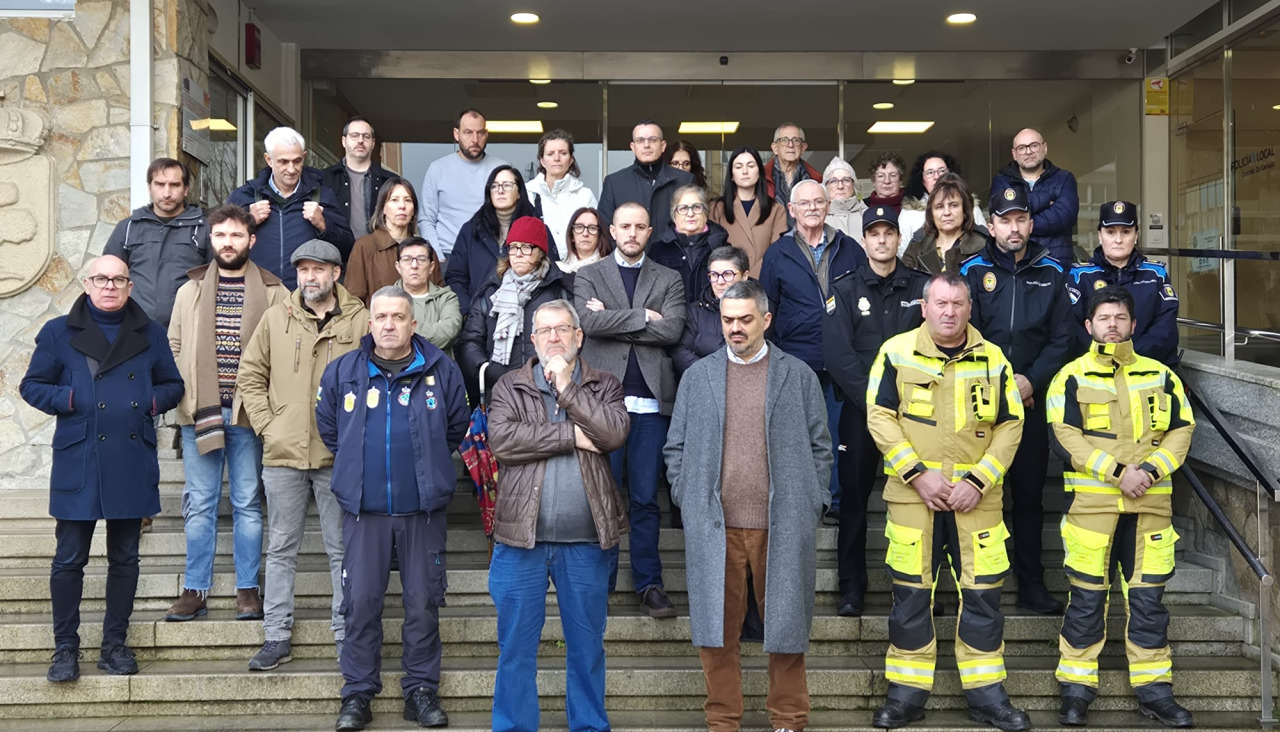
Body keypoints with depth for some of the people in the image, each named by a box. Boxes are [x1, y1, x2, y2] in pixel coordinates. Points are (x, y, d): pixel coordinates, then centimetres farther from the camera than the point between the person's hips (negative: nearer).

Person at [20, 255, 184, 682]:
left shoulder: (150, 335, 11)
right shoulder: (59, 333, 5)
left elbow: (173, 385, 16)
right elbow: (32, 386, 6)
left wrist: (152, 402, -4)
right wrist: (70, 399, -11)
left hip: (132, 465, 2)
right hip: (78, 465, -2)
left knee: (125, 558, 8)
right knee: (70, 559, 0)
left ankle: (115, 644, 19)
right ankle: (65, 648, 12)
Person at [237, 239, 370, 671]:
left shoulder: (360, 321, 0)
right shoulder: (276, 318, 7)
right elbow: (250, 375, 13)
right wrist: (266, 424, 2)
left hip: (338, 457, -2)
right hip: (283, 455, 2)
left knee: (343, 551, 6)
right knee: (281, 549, 10)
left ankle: (347, 636, 15)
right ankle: (277, 637, 19)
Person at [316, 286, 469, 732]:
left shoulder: (441, 371, -1)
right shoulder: (342, 372, 2)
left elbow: (457, 428, 10)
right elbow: (328, 428, 15)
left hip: (424, 510, -1)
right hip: (364, 510, 1)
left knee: (423, 603, 6)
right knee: (361, 602, 4)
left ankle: (422, 690, 18)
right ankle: (357, 694, 16)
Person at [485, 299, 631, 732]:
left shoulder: (604, 387, 8)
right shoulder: (509, 388, 6)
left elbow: (615, 432, -12)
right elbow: (501, 440, -13)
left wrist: (568, 388, -10)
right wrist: (572, 436, -12)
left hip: (586, 540, 1)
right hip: (523, 535, 0)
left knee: (587, 645, 12)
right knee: (516, 644, 7)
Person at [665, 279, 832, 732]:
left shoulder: (798, 376, 6)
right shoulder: (697, 377, 9)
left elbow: (819, 447, 6)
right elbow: (676, 448, 11)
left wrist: (813, 506, -1)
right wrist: (687, 500, 1)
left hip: (782, 525, -1)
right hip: (713, 526, 1)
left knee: (785, 624, 6)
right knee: (716, 627, 4)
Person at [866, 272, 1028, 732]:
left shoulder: (993, 359, 7)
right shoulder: (897, 352, 1)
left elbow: (1010, 426, 6)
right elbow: (879, 417, -3)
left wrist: (978, 480, -7)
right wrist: (918, 474, -11)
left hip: (977, 497, 2)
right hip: (913, 492, -1)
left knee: (982, 592, 3)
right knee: (910, 592, 3)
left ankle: (986, 693, 16)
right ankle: (907, 693, 15)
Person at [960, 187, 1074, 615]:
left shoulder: (1052, 274, 8)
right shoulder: (972, 271, 3)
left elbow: (1061, 340, 4)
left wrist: (1031, 380, -9)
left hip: (1032, 401, 2)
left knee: (1030, 493, 8)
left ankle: (1031, 584, 16)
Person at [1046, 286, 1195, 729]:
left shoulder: (1160, 376, 13)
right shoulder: (1072, 377, 3)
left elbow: (1182, 430, 8)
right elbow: (1064, 437, -7)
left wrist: (1150, 469, -9)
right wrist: (1118, 471, -15)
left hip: (1150, 503, 3)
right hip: (1091, 502, -3)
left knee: (1148, 597, 5)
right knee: (1087, 597, 0)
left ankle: (1154, 689, 15)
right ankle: (1076, 690, 8)